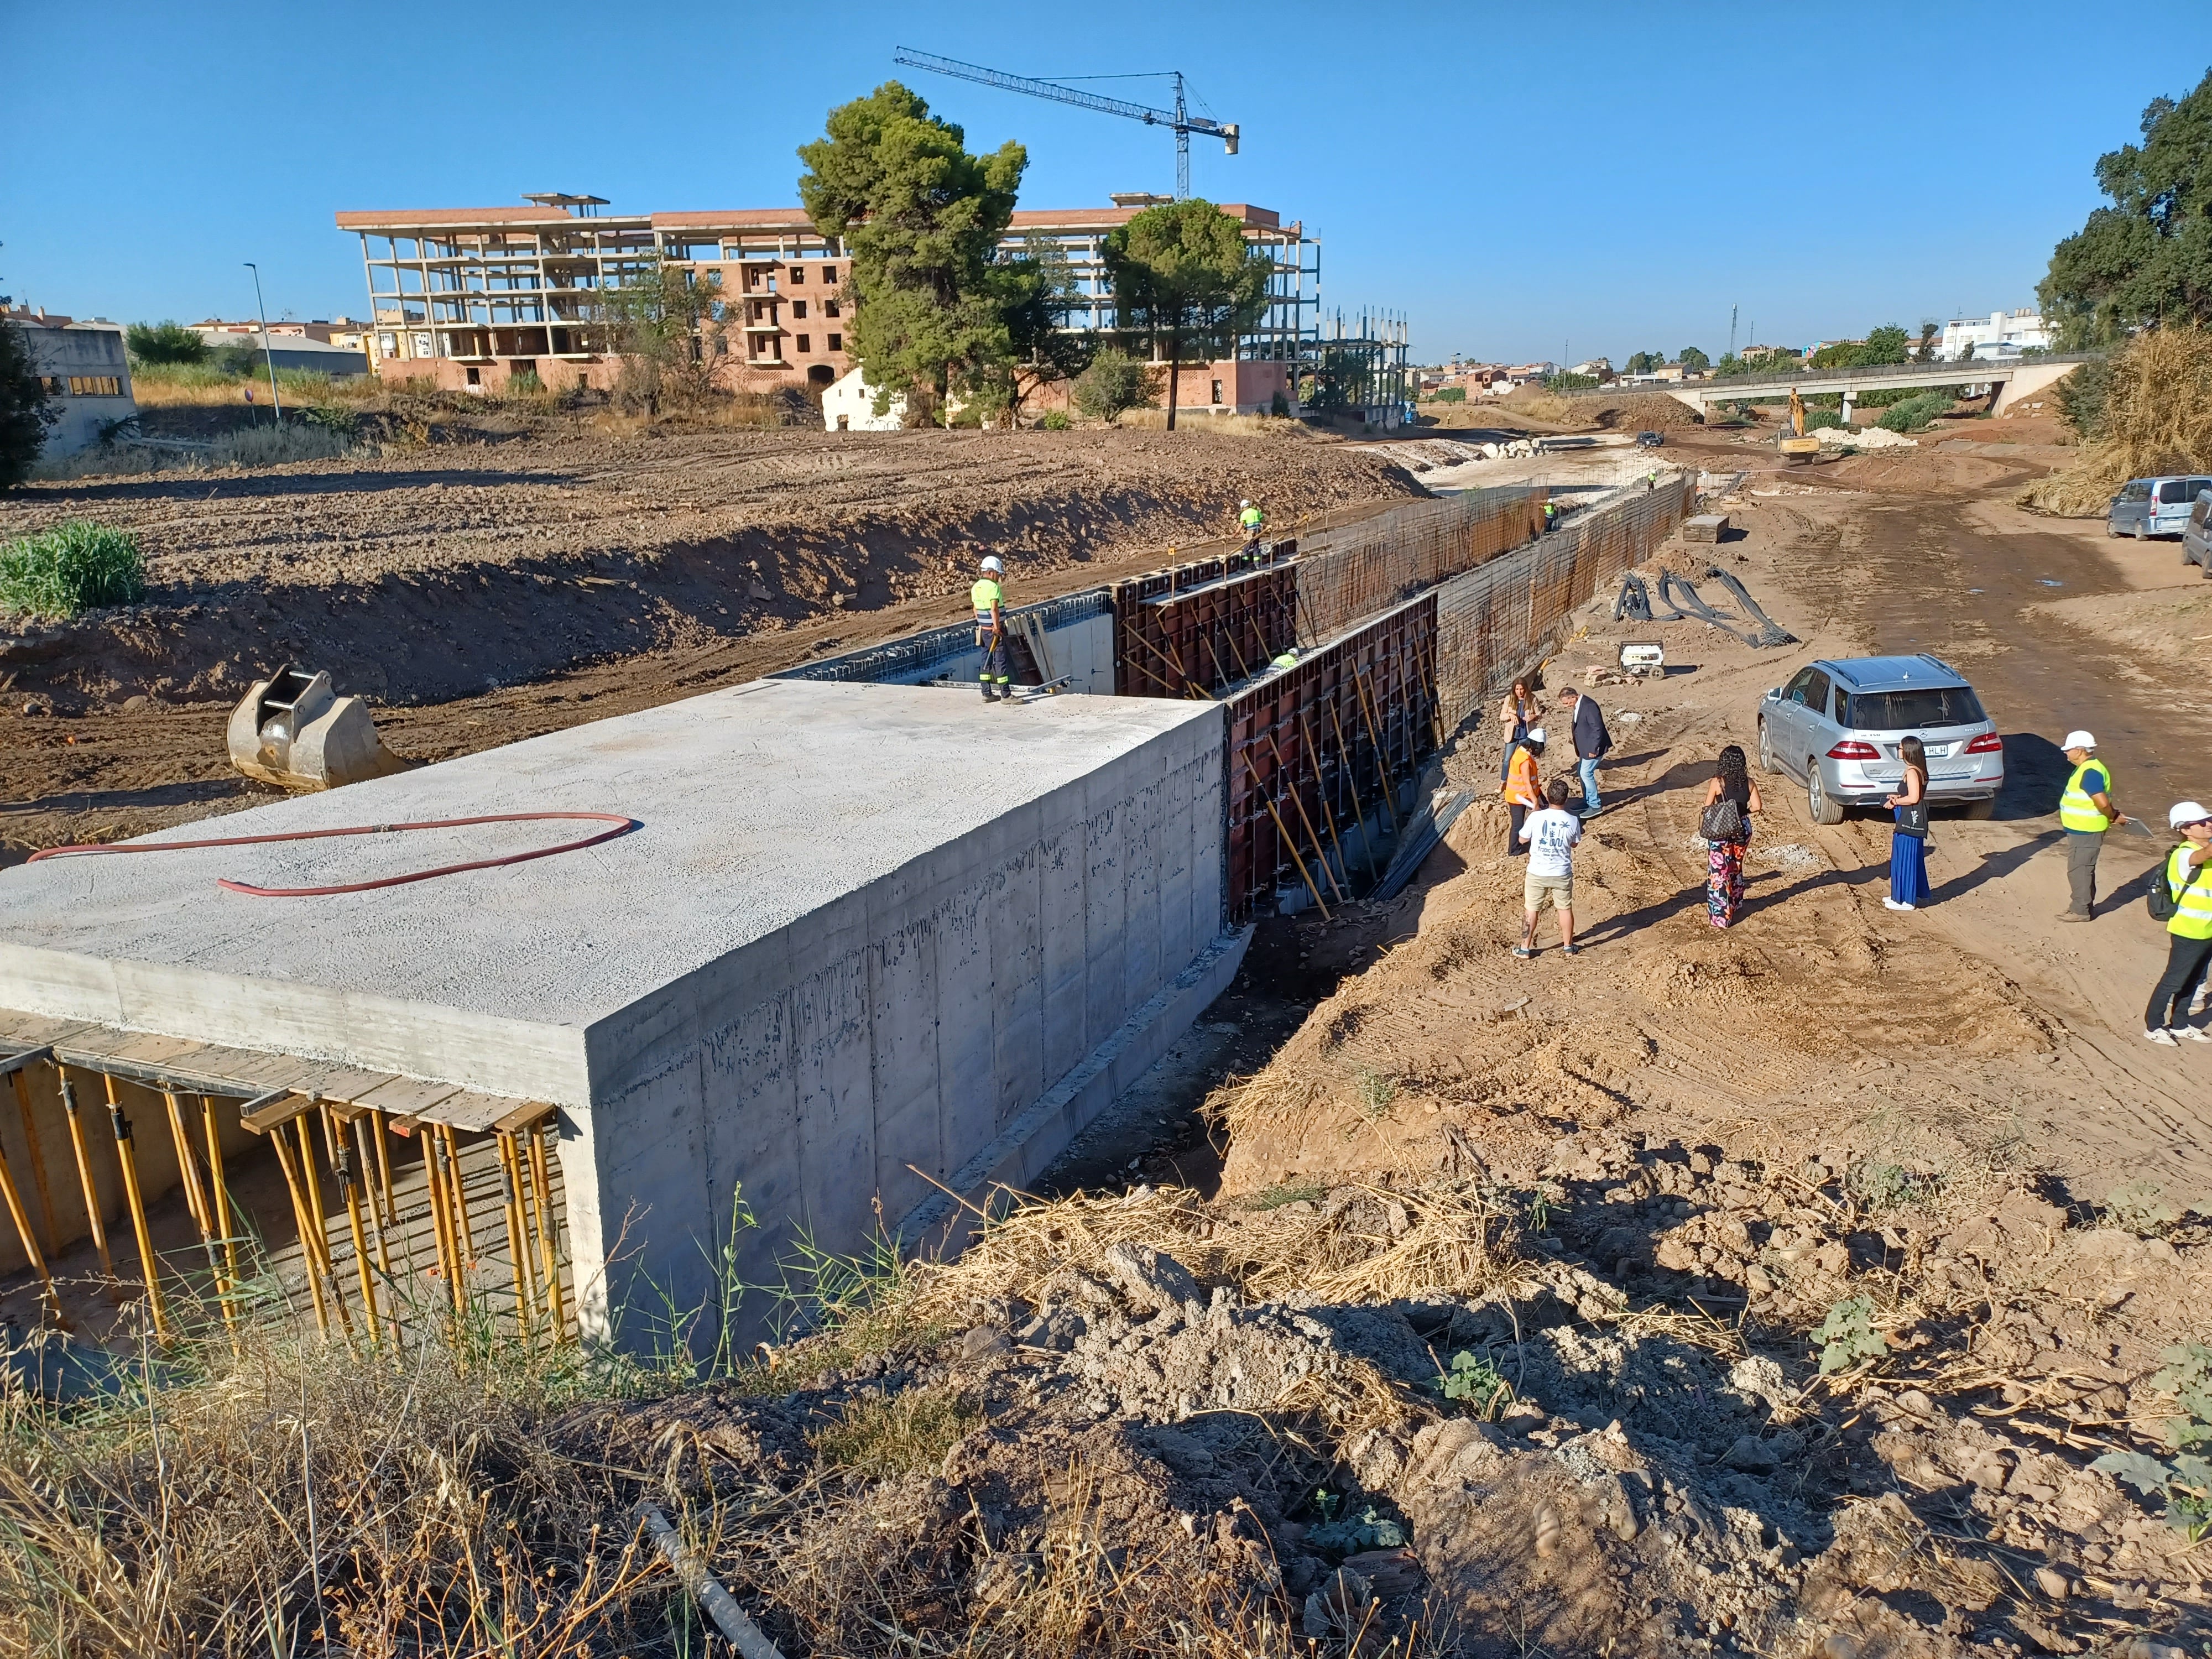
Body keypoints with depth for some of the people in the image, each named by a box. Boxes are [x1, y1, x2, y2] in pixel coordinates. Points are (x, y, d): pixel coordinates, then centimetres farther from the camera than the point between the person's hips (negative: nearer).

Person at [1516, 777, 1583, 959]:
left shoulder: (1536, 817, -18)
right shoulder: (1573, 820, -12)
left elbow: (1523, 839, -2)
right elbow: (1574, 843, 6)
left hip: (1537, 873, -1)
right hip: (1562, 873, 1)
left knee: (1530, 910, 12)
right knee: (1565, 909, 19)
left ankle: (1525, 948, 20)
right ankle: (1567, 946, 31)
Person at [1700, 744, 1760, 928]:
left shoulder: (1717, 783, -15)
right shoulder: (1749, 783, -5)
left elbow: (1707, 809, -9)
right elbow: (1757, 808, -5)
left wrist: (1702, 821, 9)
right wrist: (1743, 812, 13)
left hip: (1720, 831, -4)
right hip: (1742, 829, 4)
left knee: (1719, 872, 4)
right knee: (1736, 868, 25)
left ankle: (1720, 915, 5)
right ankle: (1735, 904, 41)